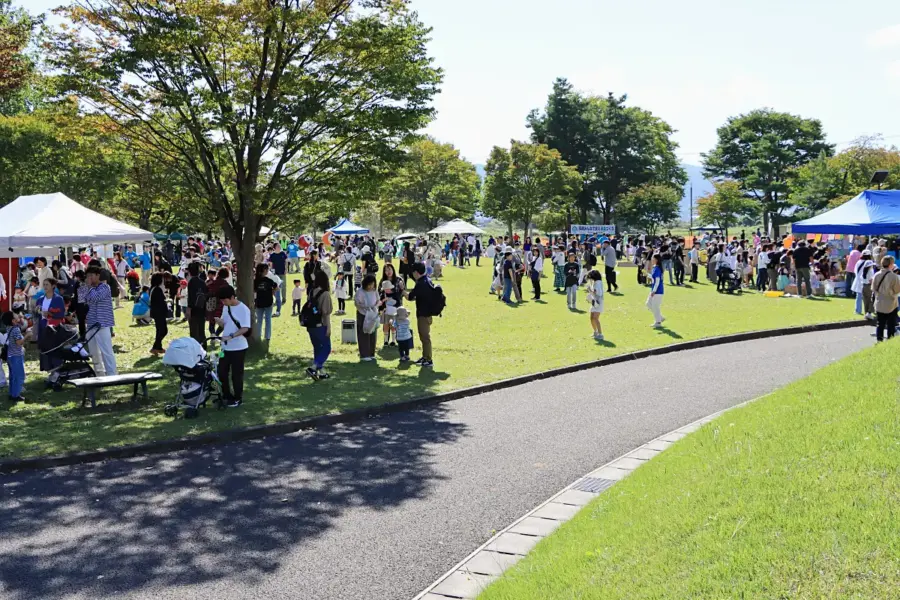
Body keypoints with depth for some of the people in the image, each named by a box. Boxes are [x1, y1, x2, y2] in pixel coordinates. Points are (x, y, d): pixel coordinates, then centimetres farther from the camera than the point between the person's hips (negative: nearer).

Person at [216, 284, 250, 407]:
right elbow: (224, 324, 12)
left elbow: (245, 328, -21)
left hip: (238, 347, -7)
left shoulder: (243, 309, -16)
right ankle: (226, 395, 27)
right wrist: (219, 321, -11)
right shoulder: (225, 307, 5)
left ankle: (238, 398, 16)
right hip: (225, 346, 7)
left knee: (237, 373, 3)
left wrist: (231, 336, -32)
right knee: (222, 372, 11)